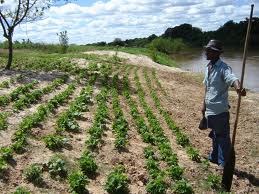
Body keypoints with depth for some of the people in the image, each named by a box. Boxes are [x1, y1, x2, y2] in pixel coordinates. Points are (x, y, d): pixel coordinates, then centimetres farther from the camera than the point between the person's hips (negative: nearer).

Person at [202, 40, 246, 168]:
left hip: (220, 109, -8)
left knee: (222, 136, 4)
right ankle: (214, 158, 40)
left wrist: (238, 88, -59)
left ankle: (224, 163, 19)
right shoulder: (208, 67, 9)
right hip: (210, 109, 8)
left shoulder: (223, 68, -16)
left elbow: (232, 78, -37)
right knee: (215, 135, 22)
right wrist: (204, 104, 21)